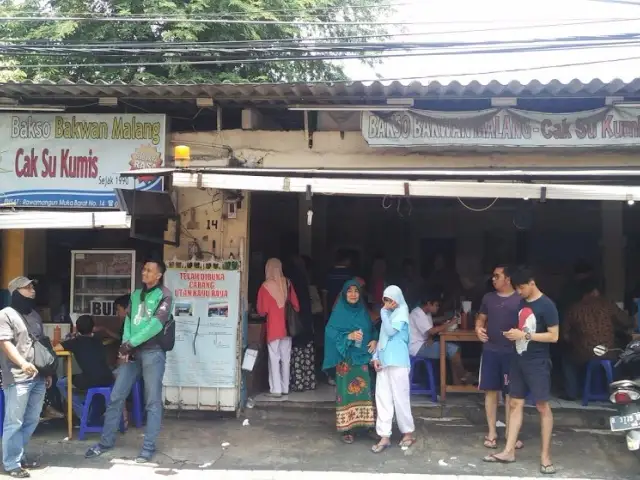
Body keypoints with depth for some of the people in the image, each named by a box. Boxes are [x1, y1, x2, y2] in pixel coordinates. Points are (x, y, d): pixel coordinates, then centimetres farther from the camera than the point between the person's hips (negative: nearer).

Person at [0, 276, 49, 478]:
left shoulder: (34, 315, 18)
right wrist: (22, 363, -29)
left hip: (38, 377, 7)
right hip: (17, 379, -7)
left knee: (32, 420, 12)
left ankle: (20, 455, 25)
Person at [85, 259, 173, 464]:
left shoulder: (164, 295, -4)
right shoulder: (136, 294, 16)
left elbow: (156, 324, -14)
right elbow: (128, 320, 10)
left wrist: (130, 343, -14)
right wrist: (126, 344, -8)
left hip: (153, 352, -6)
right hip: (132, 352, 6)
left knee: (152, 401, 0)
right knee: (116, 397, 8)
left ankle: (148, 447, 7)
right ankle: (106, 441, 20)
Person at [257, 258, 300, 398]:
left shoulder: (265, 287, -11)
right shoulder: (287, 284, 0)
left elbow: (262, 311, -6)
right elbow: (296, 305, 2)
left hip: (273, 327, -4)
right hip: (287, 326, 4)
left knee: (274, 358, 2)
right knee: (286, 359, 12)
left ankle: (276, 389, 1)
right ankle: (285, 388, 17)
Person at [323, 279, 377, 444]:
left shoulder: (363, 312, 9)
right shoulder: (339, 312, -5)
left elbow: (372, 330, 16)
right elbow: (330, 332, -12)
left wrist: (374, 341, -5)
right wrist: (349, 336, -22)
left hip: (362, 357, 4)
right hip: (345, 358, -4)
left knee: (363, 390, 6)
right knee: (347, 391, -3)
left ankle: (365, 422, 14)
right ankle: (347, 428, 3)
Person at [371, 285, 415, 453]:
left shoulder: (402, 311, -5)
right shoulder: (388, 313, 16)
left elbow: (390, 331, -16)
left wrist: (384, 312, -7)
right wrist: (376, 356, 6)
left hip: (398, 361, -7)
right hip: (384, 360, 7)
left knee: (400, 397, 1)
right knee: (382, 397, 1)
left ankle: (408, 432, 16)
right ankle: (385, 436, 3)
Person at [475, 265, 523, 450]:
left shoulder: (520, 299, -3)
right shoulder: (488, 298, 8)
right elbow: (481, 318, 16)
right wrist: (478, 329, -5)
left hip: (511, 352, -3)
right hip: (490, 350, 3)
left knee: (510, 392, 4)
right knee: (491, 390, 5)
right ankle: (492, 432, 15)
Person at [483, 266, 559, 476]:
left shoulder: (546, 305, -12)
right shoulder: (521, 303, 10)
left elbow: (554, 336, -15)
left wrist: (524, 335, -19)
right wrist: (513, 333, 2)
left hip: (537, 363, -7)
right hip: (519, 361, 7)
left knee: (543, 407, -1)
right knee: (515, 404, 8)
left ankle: (545, 455, 7)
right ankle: (509, 451, 13)